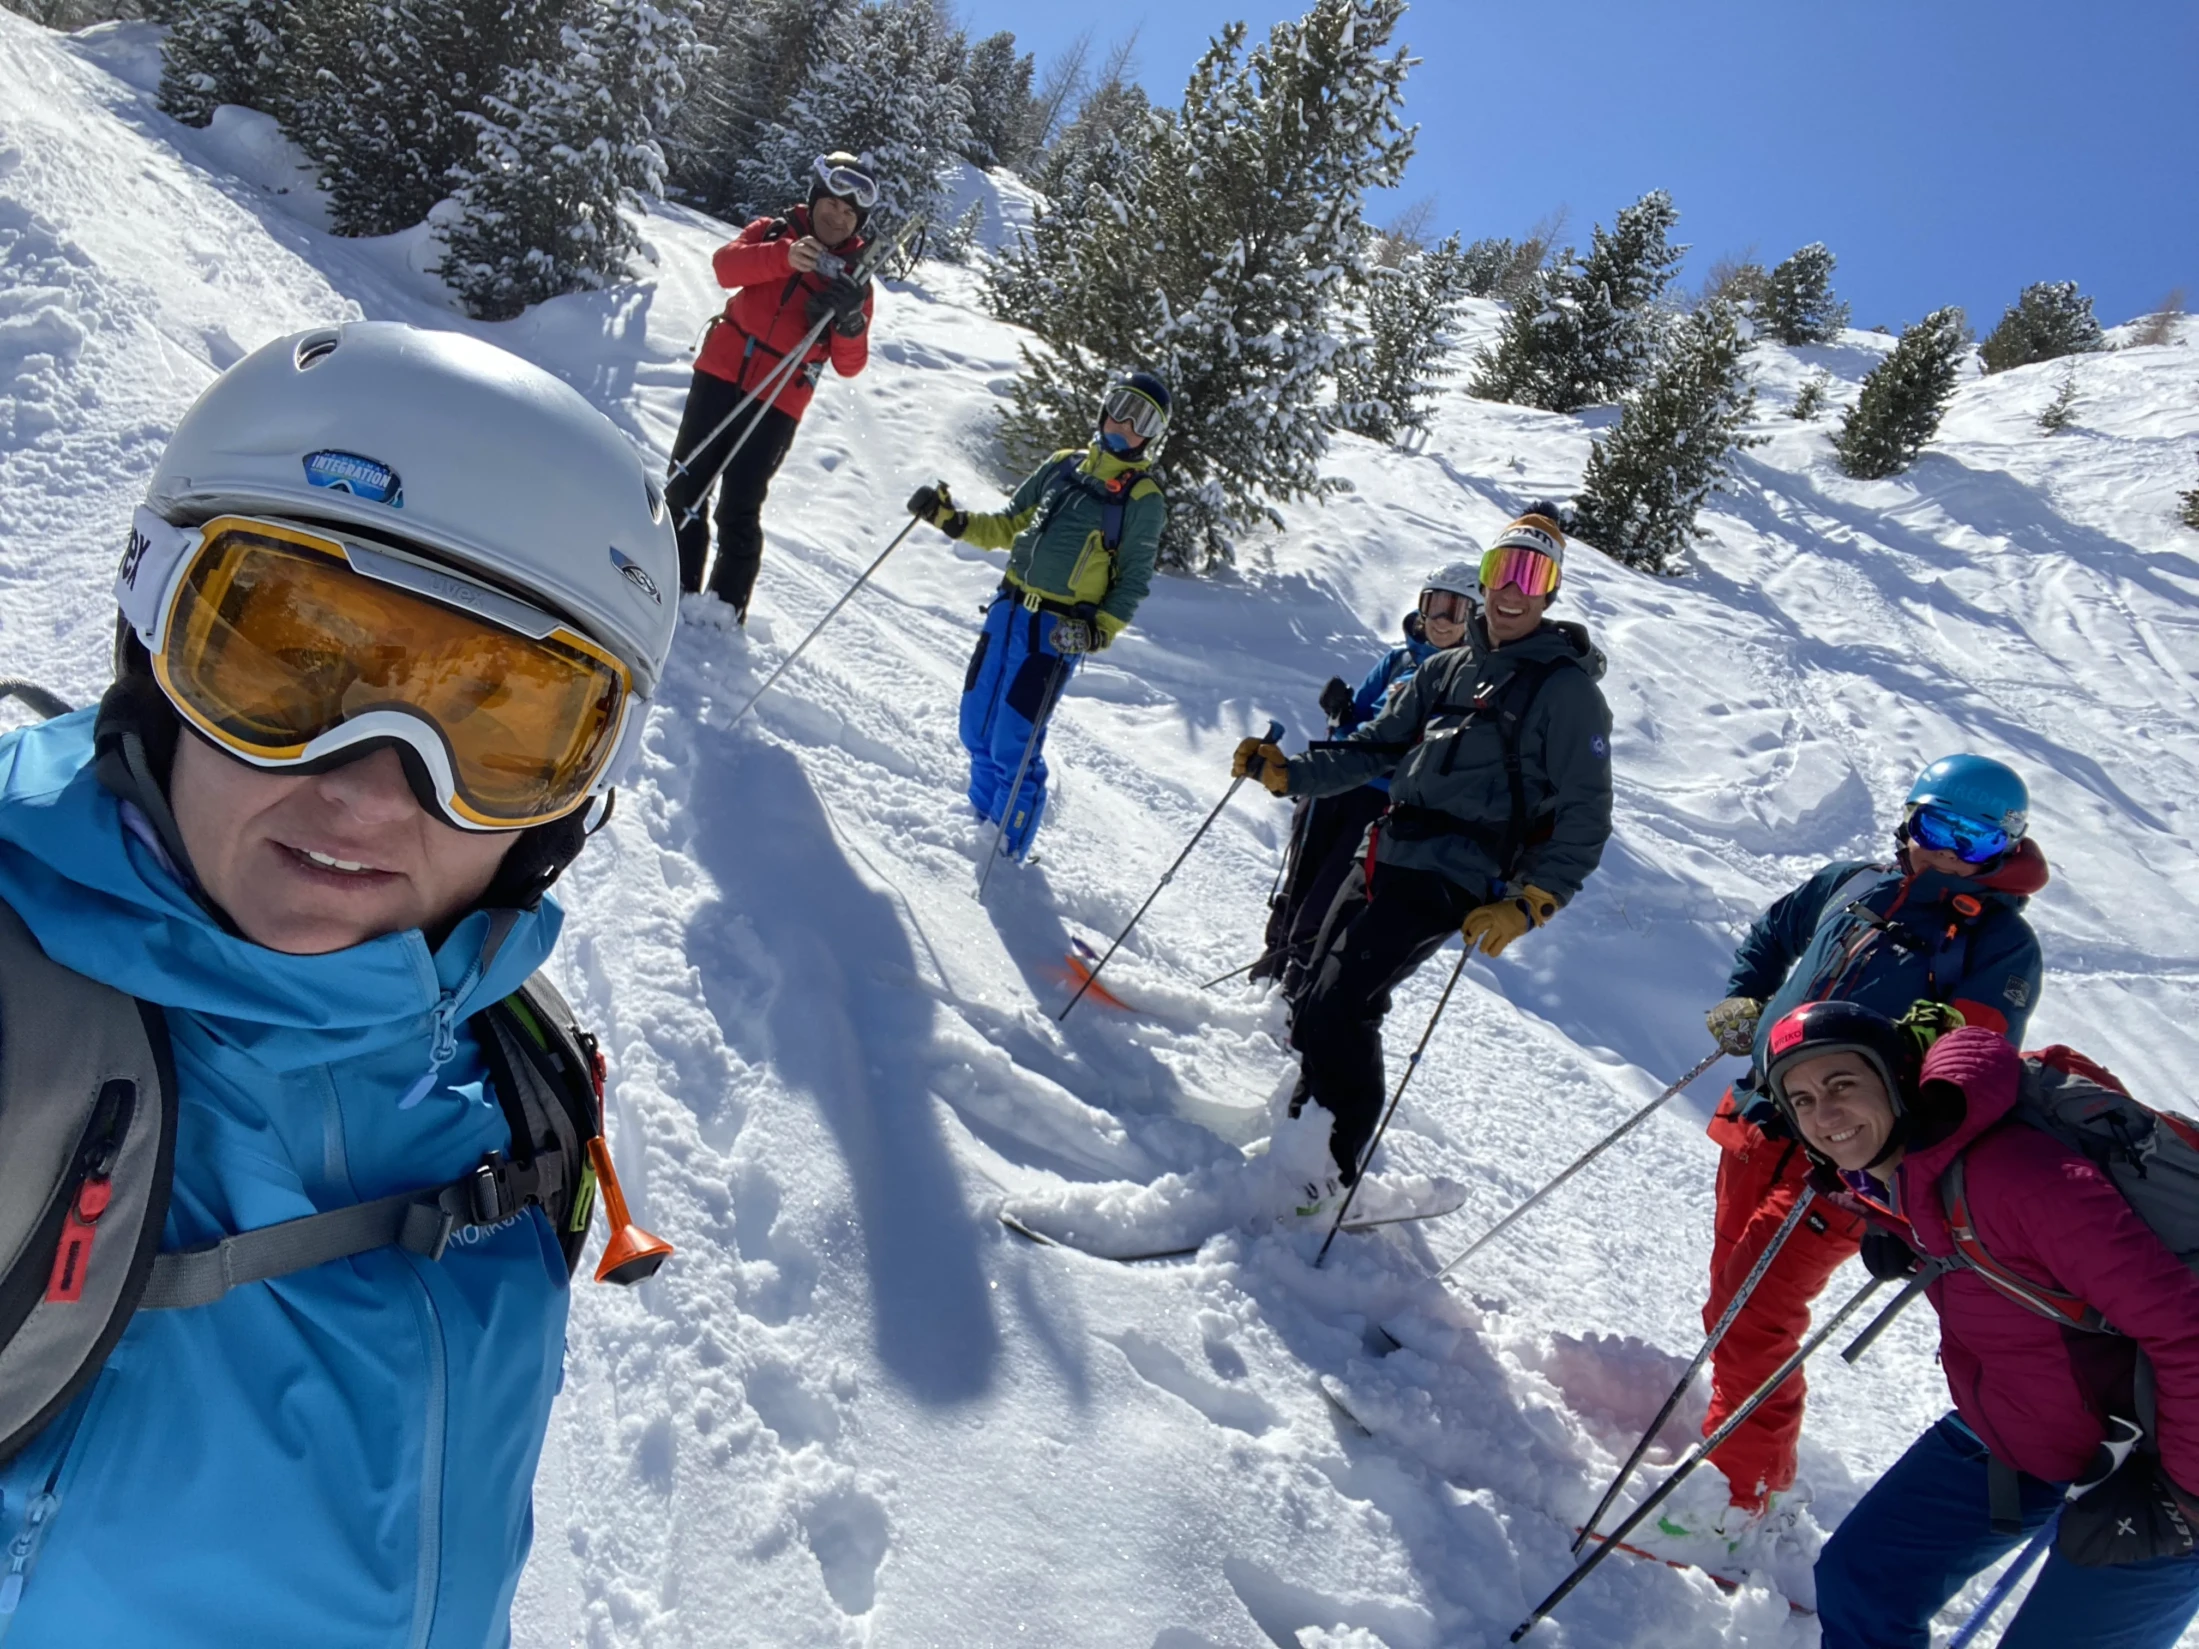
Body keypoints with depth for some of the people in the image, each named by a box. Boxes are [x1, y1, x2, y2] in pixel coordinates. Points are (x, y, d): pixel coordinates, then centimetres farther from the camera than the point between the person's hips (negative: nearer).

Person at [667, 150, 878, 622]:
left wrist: (850, 320, -24)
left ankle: (727, 608, 6)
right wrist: (784, 257, -28)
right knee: (685, 485, 7)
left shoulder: (854, 278, 3)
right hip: (721, 373, 3)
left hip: (778, 402, -3)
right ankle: (676, 589, 20)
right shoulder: (775, 231, 7)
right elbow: (726, 265, -12)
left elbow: (849, 364, -3)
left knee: (739, 512, -5)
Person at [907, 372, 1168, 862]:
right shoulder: (1063, 465, 12)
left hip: (1058, 631, -5)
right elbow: (1009, 527, 18)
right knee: (977, 732, 11)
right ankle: (981, 823, 35)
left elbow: (1133, 583, -4)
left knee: (1012, 748, -7)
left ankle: (1004, 856, 13)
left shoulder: (1144, 500, -3)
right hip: (1008, 609, 6)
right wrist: (951, 519, 4)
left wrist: (1098, 631, -18)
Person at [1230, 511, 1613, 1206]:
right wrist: (1288, 772, 8)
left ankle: (1335, 1169, -3)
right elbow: (1376, 748, 20)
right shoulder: (1450, 667, 16)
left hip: (1449, 881, -7)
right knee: (1315, 1001, 8)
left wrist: (1528, 904, -18)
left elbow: (1586, 817, -7)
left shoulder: (1567, 690, -4)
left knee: (1338, 1008, -16)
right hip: (1385, 856, 7)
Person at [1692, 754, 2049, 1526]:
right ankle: (1739, 1433, 34)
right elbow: (1770, 935, 27)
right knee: (1731, 1298, 14)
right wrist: (1743, 1002, 10)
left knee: (1754, 1313, -14)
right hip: (1760, 1121, 6)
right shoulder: (1853, 885, 10)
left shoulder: (2004, 945, -4)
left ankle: (1738, 1488, 0)